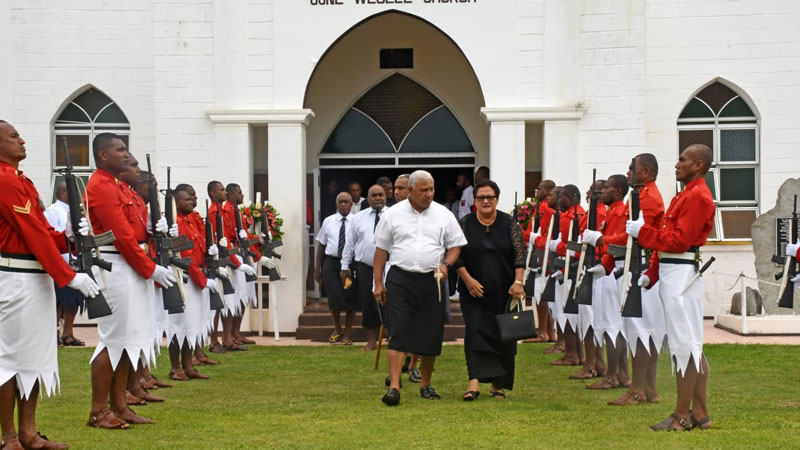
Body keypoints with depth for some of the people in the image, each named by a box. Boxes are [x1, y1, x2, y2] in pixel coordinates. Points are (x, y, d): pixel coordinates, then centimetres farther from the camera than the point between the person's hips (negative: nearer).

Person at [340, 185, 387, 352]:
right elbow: (349, 243, 9)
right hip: (364, 267, 2)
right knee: (368, 303, 5)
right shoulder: (358, 218, 7)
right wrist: (345, 267, 7)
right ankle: (371, 341, 17)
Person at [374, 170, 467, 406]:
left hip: (431, 281, 2)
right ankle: (394, 387, -12)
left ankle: (426, 384, 22)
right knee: (398, 334, -10)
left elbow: (456, 245, 11)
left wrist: (446, 265, -9)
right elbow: (381, 249, 6)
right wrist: (378, 283, 2)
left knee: (431, 336, 6)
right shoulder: (393, 214, 4)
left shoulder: (443, 215, 7)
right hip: (399, 280, -2)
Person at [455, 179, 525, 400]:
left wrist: (518, 282, -14)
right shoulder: (464, 224, 2)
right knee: (475, 332, -13)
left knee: (504, 336, 5)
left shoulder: (509, 224, 2)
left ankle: (498, 384, 16)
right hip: (474, 291, -1)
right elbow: (456, 255, 0)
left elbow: (520, 255, -3)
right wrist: (468, 279, -11)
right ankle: (475, 381, -20)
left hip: (504, 291, 1)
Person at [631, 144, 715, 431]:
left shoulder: (698, 196, -12)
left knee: (683, 345, -6)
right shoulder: (686, 194, 20)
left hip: (681, 275, -10)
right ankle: (700, 413, 16)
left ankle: (682, 416, -2)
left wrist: (642, 231, -13)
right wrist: (651, 274, 13)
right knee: (692, 345, 11)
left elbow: (679, 240, -19)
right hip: (672, 275, 10)